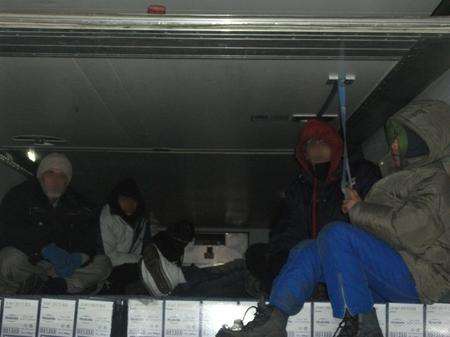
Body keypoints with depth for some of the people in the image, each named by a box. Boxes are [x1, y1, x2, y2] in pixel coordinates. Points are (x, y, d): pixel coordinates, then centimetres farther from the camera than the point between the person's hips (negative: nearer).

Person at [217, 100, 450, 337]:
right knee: (306, 252, -3)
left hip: (419, 278, -9)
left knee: (336, 235, -28)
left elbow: (404, 228, -23)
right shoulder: (406, 177, 27)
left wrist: (358, 210, -10)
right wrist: (359, 207, 7)